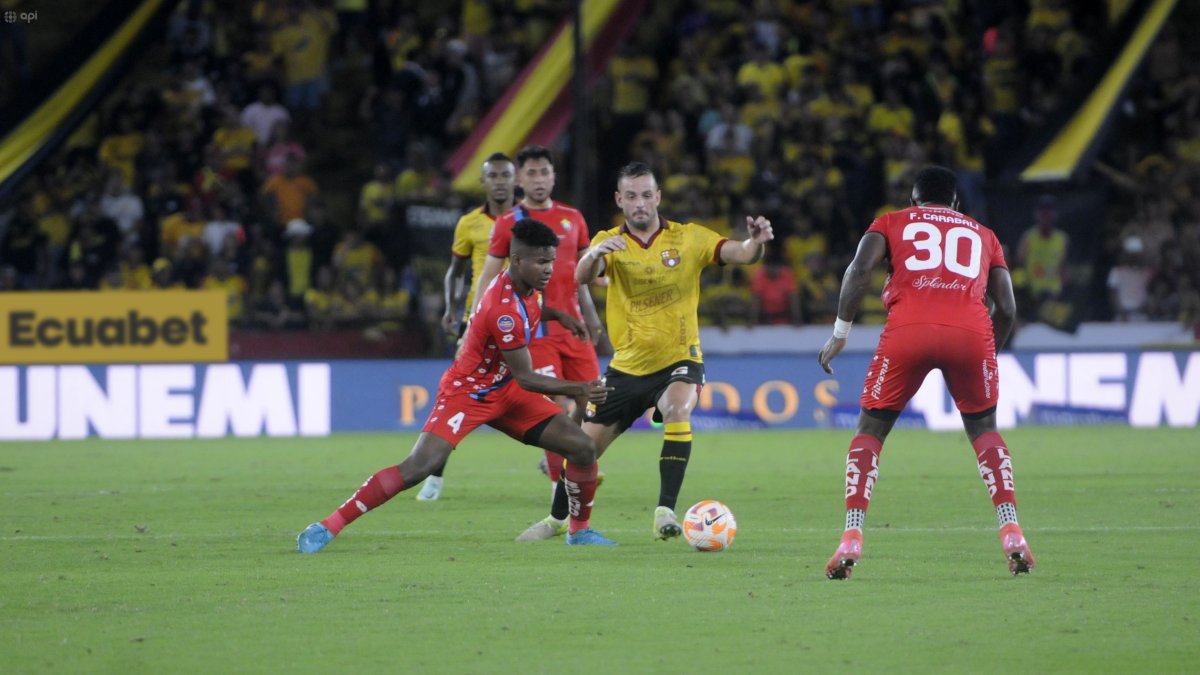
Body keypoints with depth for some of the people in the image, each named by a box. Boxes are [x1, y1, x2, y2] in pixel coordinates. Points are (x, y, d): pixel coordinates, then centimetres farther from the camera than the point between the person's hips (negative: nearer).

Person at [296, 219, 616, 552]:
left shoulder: (527, 285, -3)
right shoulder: (505, 312, -31)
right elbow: (526, 379, -24)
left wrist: (558, 314, 12)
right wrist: (579, 389, -28)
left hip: (504, 390, 9)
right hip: (468, 392, -9)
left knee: (583, 448, 0)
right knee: (419, 466, -24)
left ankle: (580, 530, 21)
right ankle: (327, 527, -19)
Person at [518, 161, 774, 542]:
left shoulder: (688, 238, -5)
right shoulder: (611, 243, -4)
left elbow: (737, 254, -17)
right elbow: (582, 277, -24)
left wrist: (755, 243, -41)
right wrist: (595, 254, -47)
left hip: (679, 360, -2)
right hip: (627, 365, 2)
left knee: (677, 410, -34)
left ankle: (665, 511, -28)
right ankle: (557, 518, 33)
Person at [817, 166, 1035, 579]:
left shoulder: (893, 223, 24)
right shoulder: (983, 236, 29)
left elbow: (860, 269, 4)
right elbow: (1007, 309, 20)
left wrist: (840, 333, 7)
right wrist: (990, 351, 36)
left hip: (908, 328, -1)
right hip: (971, 332, 2)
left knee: (871, 430, 14)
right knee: (983, 430, 23)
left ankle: (852, 538, -2)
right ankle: (1011, 534, 7)